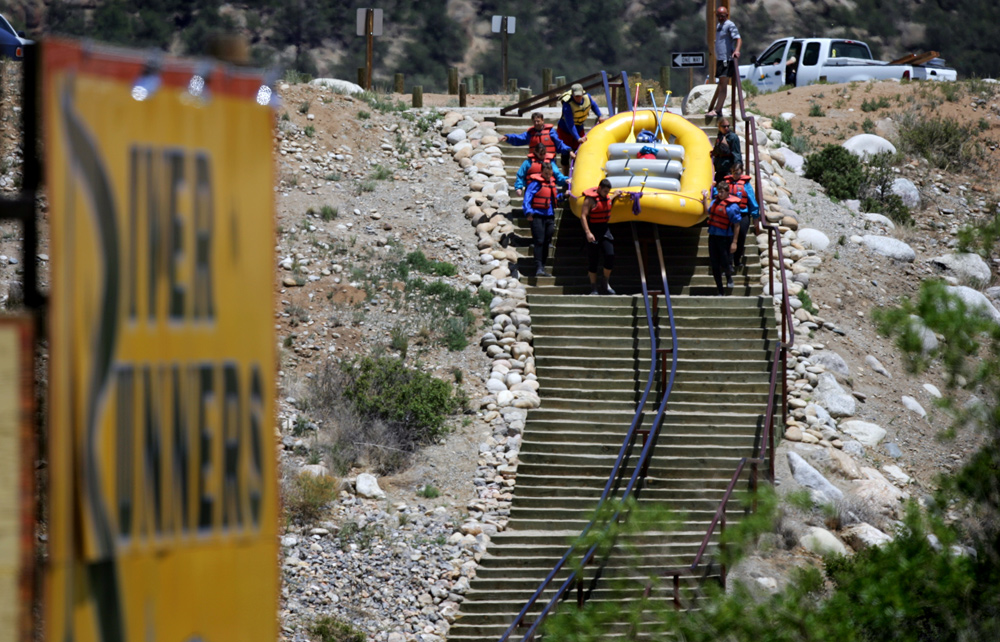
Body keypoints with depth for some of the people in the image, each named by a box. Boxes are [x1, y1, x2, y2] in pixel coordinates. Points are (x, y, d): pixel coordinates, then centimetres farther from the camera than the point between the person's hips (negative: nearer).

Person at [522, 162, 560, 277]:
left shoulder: (552, 182, 14)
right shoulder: (536, 183, -9)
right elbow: (527, 198, -17)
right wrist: (528, 212, -30)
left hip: (549, 217, 7)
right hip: (538, 216, -7)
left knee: (546, 243, 8)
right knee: (539, 242, -12)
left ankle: (542, 267, 15)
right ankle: (538, 268, -14)